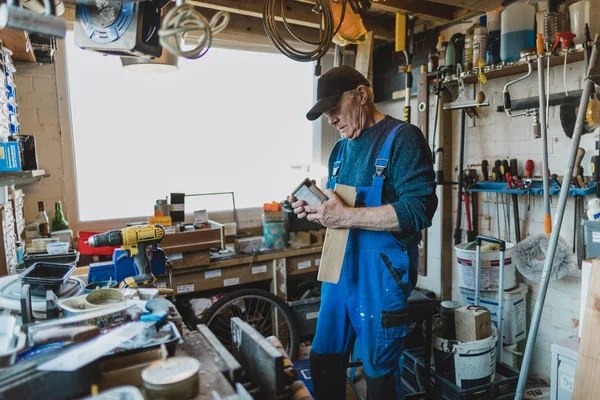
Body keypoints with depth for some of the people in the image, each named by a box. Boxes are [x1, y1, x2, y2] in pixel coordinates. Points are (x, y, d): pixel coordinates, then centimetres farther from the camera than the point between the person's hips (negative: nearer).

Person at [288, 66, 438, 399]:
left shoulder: (403, 138, -10)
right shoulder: (341, 149, 14)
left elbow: (418, 209, -22)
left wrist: (346, 216, -23)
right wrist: (316, 210, -1)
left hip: (382, 277, -7)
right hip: (338, 272, 7)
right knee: (323, 362, 18)